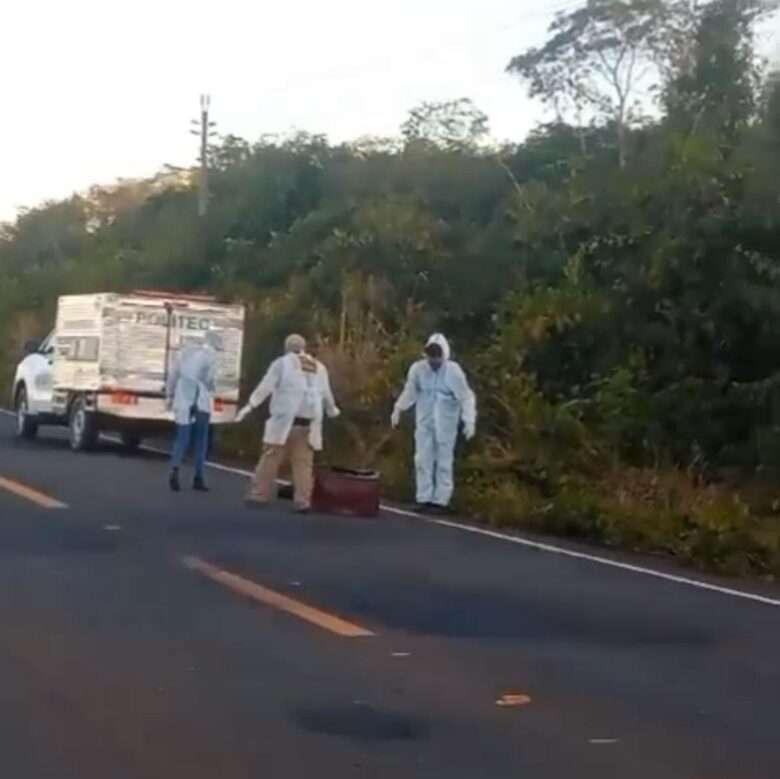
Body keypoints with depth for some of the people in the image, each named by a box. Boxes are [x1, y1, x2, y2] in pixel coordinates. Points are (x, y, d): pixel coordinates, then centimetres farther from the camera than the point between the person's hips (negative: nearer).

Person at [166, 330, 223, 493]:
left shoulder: (185, 350, 9)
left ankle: (175, 470, -20)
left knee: (182, 438, 3)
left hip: (183, 399, 3)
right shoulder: (210, 354, -3)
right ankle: (198, 478, 5)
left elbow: (173, 374, 11)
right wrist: (212, 391, 14)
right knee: (201, 440, 8)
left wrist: (170, 395, 20)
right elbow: (211, 377, -7)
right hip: (201, 401, -3)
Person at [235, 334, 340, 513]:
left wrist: (250, 406, -8)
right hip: (308, 423, 4)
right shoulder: (319, 368, 16)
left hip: (284, 421, -4)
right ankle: (303, 499, -2)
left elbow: (266, 386, -6)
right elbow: (326, 395, 24)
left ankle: (260, 495, 4)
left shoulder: (282, 363, 2)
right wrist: (332, 410, 43)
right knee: (303, 462, 5)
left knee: (271, 458, 2)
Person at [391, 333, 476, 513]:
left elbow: (466, 398, -13)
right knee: (423, 460, 5)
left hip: (445, 424, -3)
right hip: (424, 422, 3)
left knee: (443, 462, 3)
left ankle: (441, 500, 8)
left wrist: (470, 421, -21)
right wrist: (398, 410, 11)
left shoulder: (454, 371, -16)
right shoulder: (417, 369, -8)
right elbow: (410, 392, 8)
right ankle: (424, 498, 12)